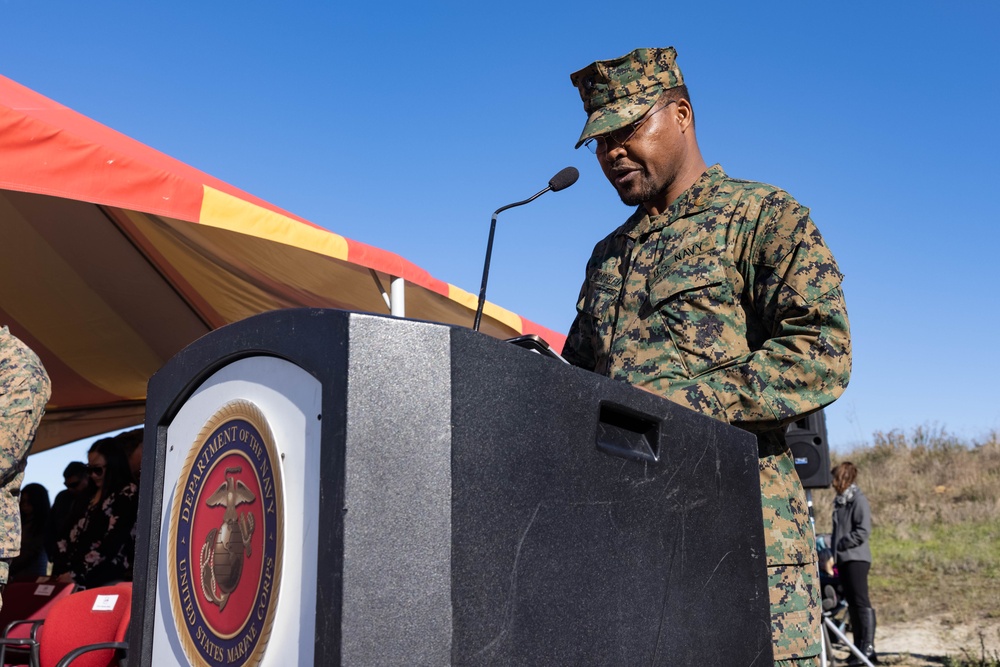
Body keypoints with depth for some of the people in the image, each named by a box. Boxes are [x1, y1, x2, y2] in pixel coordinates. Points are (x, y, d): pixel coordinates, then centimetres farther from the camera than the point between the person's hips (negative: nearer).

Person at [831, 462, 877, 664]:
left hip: (856, 559, -9)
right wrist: (834, 549, 10)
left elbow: (863, 531, -17)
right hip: (843, 559, 9)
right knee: (852, 603, 11)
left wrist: (841, 544, -14)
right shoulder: (840, 501, 15)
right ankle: (858, 647, 16)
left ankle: (868, 648, -8)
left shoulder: (859, 501, -10)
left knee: (861, 602, -9)